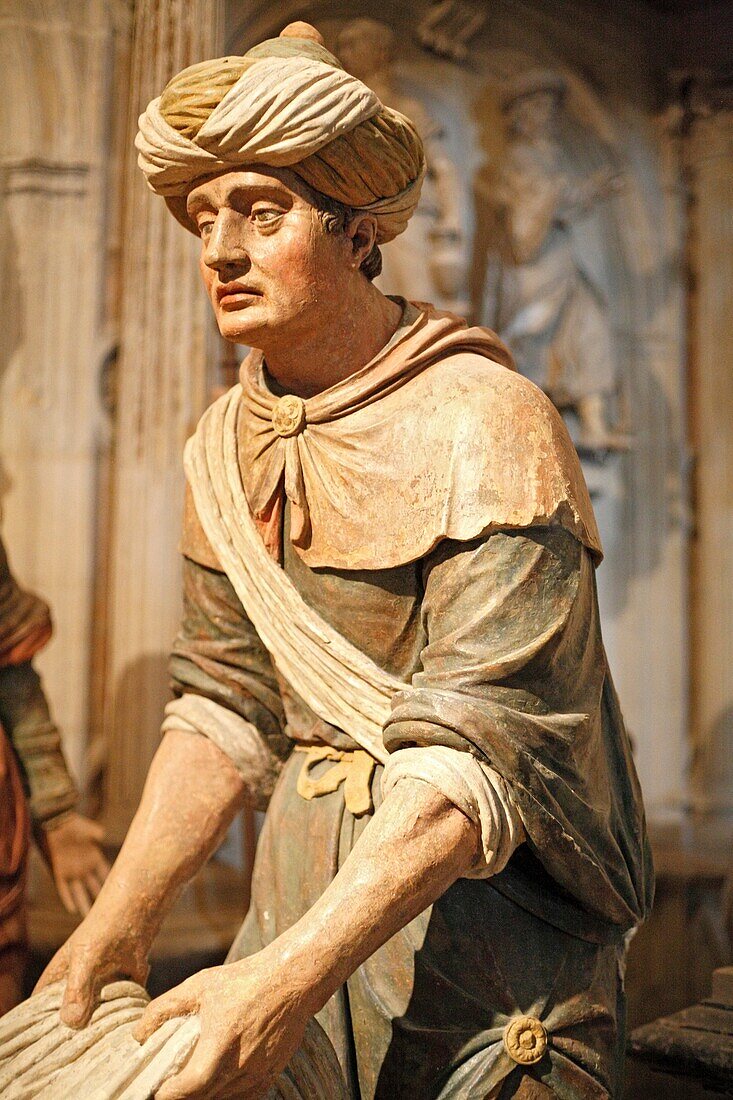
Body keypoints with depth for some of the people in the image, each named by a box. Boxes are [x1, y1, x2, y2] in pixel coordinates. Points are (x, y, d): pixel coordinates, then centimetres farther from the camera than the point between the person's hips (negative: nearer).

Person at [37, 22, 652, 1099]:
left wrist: (290, 976, -29)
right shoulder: (227, 444, 4)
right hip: (307, 874, 6)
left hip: (489, 895, -5)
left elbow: (477, 753, -24)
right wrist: (120, 925, 0)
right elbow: (226, 708, 7)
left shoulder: (488, 426, -19)